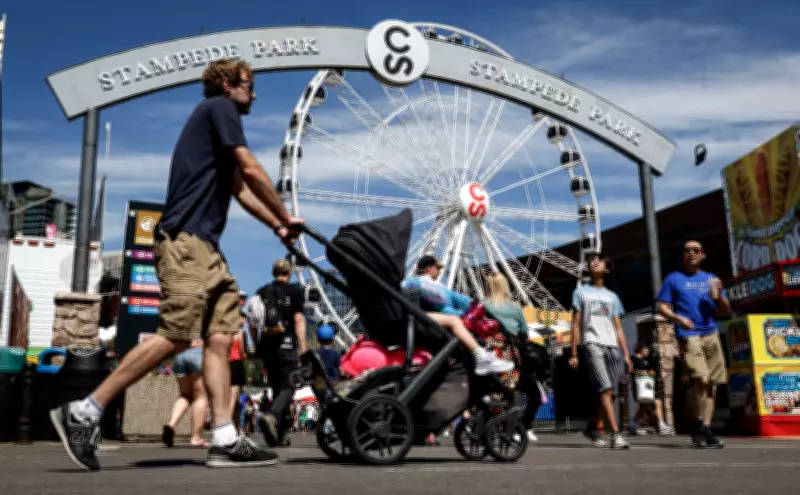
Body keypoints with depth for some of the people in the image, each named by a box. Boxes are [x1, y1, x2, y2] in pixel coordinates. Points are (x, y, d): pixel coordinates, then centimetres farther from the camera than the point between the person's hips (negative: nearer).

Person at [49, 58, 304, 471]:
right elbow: (252, 170, -6)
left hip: (204, 245, 10)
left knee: (220, 337, 1)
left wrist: (278, 229, 17)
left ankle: (225, 441, -3)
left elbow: (240, 189, 25)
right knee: (176, 336, -13)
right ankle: (83, 412, -6)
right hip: (186, 239, -10)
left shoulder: (218, 118, 27)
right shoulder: (219, 106, 1)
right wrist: (286, 217, 4)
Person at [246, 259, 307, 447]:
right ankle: (272, 416, -31)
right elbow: (299, 320, -7)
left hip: (266, 346, 5)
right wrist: (303, 347, -8)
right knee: (288, 387, -3)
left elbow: (252, 322, 13)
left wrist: (257, 346, 21)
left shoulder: (261, 292, 13)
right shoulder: (295, 290, 0)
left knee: (276, 387, 13)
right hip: (287, 345, -5)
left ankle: (280, 434, 16)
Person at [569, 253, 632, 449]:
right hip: (593, 344, -4)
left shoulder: (612, 297, 22)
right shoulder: (581, 291, 13)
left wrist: (626, 354, 8)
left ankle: (592, 427, 21)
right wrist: (573, 354, 1)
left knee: (609, 393, 2)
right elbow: (576, 325, 8)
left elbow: (618, 328, 18)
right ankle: (616, 435, -22)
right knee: (605, 390, -18)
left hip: (613, 346, 4)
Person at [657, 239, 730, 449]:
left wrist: (718, 296, -4)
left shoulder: (711, 279, 18)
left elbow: (726, 311, 17)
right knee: (701, 379, -20)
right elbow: (662, 307, 5)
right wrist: (679, 318, -14)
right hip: (688, 336, -4)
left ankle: (705, 430, 7)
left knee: (712, 384, 1)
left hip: (711, 335, 4)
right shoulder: (673, 279, 10)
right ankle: (700, 426, -6)